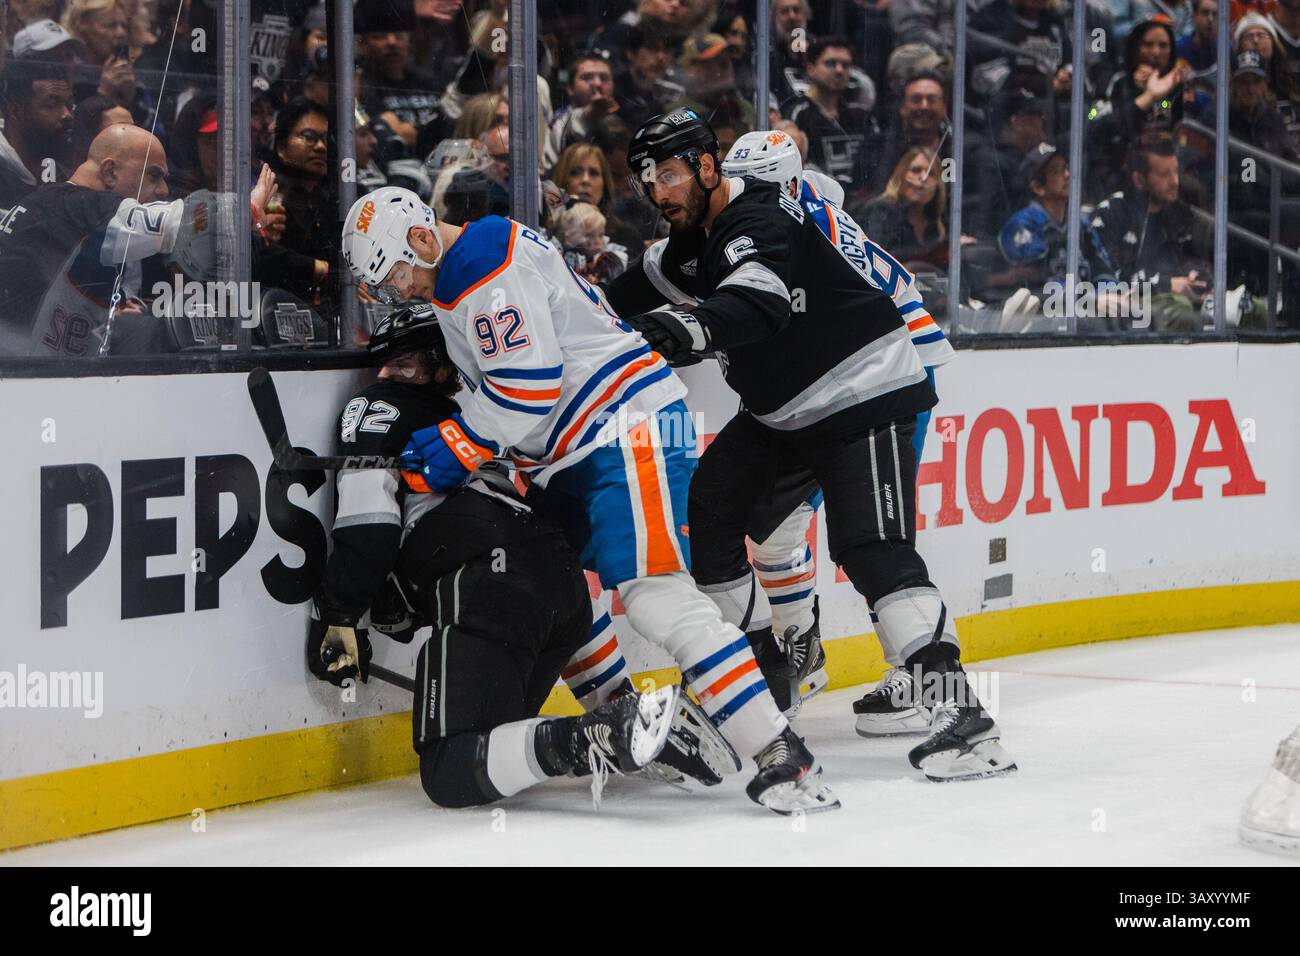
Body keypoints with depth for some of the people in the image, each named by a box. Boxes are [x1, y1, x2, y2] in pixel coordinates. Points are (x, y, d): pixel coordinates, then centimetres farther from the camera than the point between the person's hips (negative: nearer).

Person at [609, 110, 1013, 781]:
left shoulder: (761, 221, -22)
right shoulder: (694, 238, 9)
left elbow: (758, 302, -42)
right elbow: (638, 293, 24)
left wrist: (689, 326, -57)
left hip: (864, 393, -10)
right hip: (780, 408, 10)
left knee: (873, 551, -23)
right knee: (703, 511, 4)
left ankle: (960, 713, -29)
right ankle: (766, 670, 16)